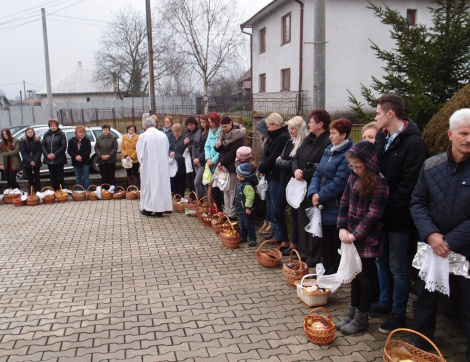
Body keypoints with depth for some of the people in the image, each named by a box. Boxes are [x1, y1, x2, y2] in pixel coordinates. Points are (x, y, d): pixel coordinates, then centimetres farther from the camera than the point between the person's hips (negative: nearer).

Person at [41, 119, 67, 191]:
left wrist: (55, 154, -15)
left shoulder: (61, 134, -2)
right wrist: (47, 154, -9)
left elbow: (63, 146, -9)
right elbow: (42, 145, 5)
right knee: (52, 177, 8)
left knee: (60, 177, -1)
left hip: (59, 160, -4)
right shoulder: (46, 134, 10)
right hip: (49, 160, 4)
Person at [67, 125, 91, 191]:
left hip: (85, 161, -2)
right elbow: (69, 150, 3)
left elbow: (88, 150, -6)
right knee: (78, 178, 8)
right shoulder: (72, 140, 6)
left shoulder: (87, 140, 0)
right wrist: (75, 156, -13)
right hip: (76, 162, 3)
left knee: (86, 177, -1)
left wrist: (81, 156, -17)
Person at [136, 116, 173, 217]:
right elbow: (167, 150, 8)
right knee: (162, 183, 7)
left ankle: (147, 208, 13)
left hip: (148, 166, -3)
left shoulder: (143, 136, -10)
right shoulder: (163, 135, 0)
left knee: (148, 185, 8)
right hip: (162, 166, 3)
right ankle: (160, 209, 10)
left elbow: (140, 153, -3)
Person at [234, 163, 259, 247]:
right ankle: (243, 237, 30)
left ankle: (252, 239, 3)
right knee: (242, 224, 19)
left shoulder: (247, 185, -23)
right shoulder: (242, 184, 10)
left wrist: (248, 207, -25)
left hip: (246, 209, -11)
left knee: (248, 225, -4)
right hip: (241, 209, 11)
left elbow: (250, 197, -27)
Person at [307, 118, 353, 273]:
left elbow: (338, 183, -21)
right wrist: (314, 193, -7)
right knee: (325, 241, 18)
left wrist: (320, 197, -13)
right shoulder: (329, 150, 11)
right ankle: (327, 272, 32)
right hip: (325, 206, 8)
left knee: (337, 243, 6)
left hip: (337, 207, -8)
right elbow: (318, 173, 9)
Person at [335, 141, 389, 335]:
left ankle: (361, 319, 20)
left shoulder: (379, 181, -17)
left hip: (368, 238, -7)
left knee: (366, 277, 7)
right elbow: (344, 203, 10)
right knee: (355, 274, 17)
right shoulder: (354, 177, 5)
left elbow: (374, 213, -19)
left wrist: (356, 234, -18)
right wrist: (342, 227, -1)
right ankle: (352, 313, 30)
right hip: (352, 236, 7)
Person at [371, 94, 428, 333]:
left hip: (398, 216, -7)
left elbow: (408, 185, -20)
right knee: (381, 261, 19)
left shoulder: (413, 143, -16)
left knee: (397, 266, 5)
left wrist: (387, 209, -19)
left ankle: (398, 314, 21)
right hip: (380, 213, 7)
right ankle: (385, 302, 36)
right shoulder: (381, 137, 8)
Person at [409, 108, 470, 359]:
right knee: (424, 298, 17)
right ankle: (419, 344, 38)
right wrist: (431, 234, -14)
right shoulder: (431, 165, -2)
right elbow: (417, 203, 0)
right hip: (432, 245, 4)